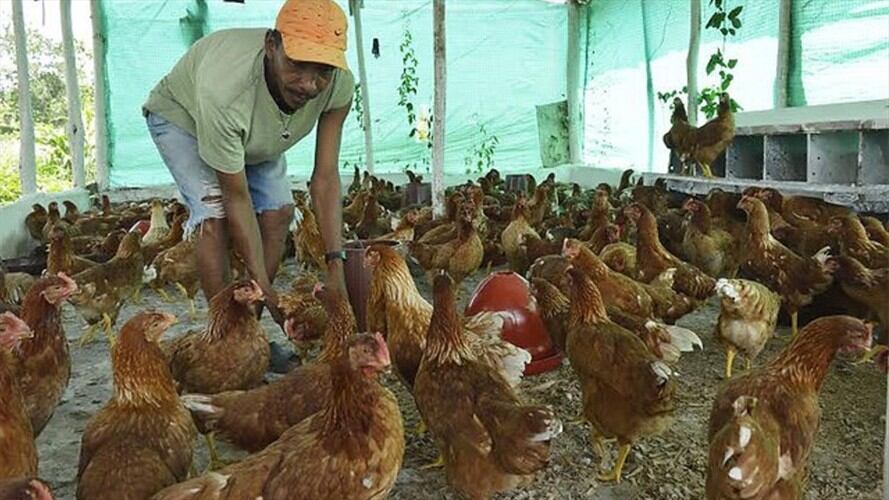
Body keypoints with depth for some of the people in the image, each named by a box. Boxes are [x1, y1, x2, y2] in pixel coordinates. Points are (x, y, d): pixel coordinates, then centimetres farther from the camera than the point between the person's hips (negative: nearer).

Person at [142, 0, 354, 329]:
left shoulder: (339, 86, -32)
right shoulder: (225, 92, -45)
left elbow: (325, 178, -27)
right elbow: (237, 198, -36)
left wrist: (336, 267, -34)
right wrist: (266, 289, -35)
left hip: (257, 132, 5)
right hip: (181, 116, -4)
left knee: (279, 211, -9)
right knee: (215, 217, -23)